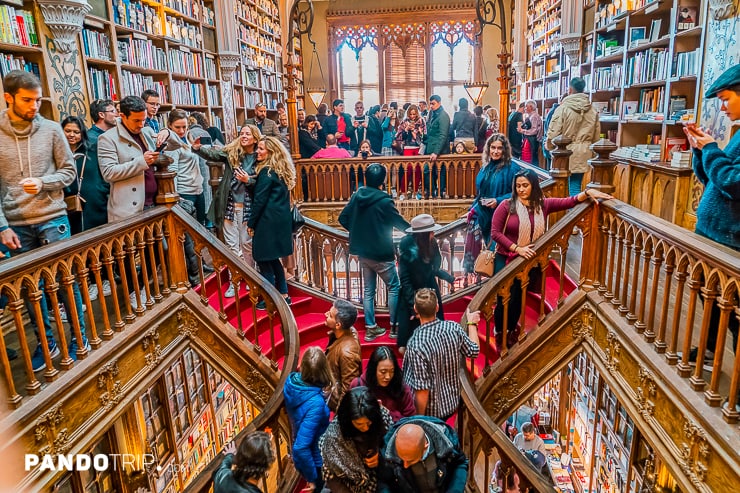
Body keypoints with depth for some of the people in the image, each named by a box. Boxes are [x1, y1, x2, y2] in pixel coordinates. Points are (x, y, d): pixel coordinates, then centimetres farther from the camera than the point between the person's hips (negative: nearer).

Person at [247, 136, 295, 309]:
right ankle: (283, 295, 23)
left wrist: (251, 223, -8)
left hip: (268, 221, -9)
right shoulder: (282, 170, 11)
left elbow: (260, 200, -15)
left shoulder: (267, 172, -15)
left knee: (263, 259, 1)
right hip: (281, 219, 9)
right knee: (272, 258, 18)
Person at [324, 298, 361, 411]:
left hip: (335, 396, -8)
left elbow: (348, 389, -25)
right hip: (332, 382, 8)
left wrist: (340, 409, -14)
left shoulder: (346, 352, -38)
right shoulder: (348, 330, -14)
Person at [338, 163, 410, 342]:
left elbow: (343, 219, 5)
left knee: (368, 291, 14)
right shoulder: (384, 201, -19)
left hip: (363, 252, 6)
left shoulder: (357, 195, -1)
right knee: (394, 288, 10)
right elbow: (401, 224, -10)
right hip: (381, 254, -6)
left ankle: (371, 328, 21)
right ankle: (394, 326, 14)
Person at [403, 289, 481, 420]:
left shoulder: (416, 345, -32)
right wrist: (472, 323, 17)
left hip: (430, 411, -5)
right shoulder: (454, 328, -17)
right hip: (452, 403, 5)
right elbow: (474, 351, 3)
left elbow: (422, 389, -28)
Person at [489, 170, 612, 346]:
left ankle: (511, 331, 39)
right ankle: (500, 335, 26)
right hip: (506, 260, -3)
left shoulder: (543, 204, 2)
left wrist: (588, 192, -15)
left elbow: (570, 202, 1)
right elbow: (495, 233, -14)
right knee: (504, 301, 1)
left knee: (517, 300, 13)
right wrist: (517, 248, -19)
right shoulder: (507, 206, -10)